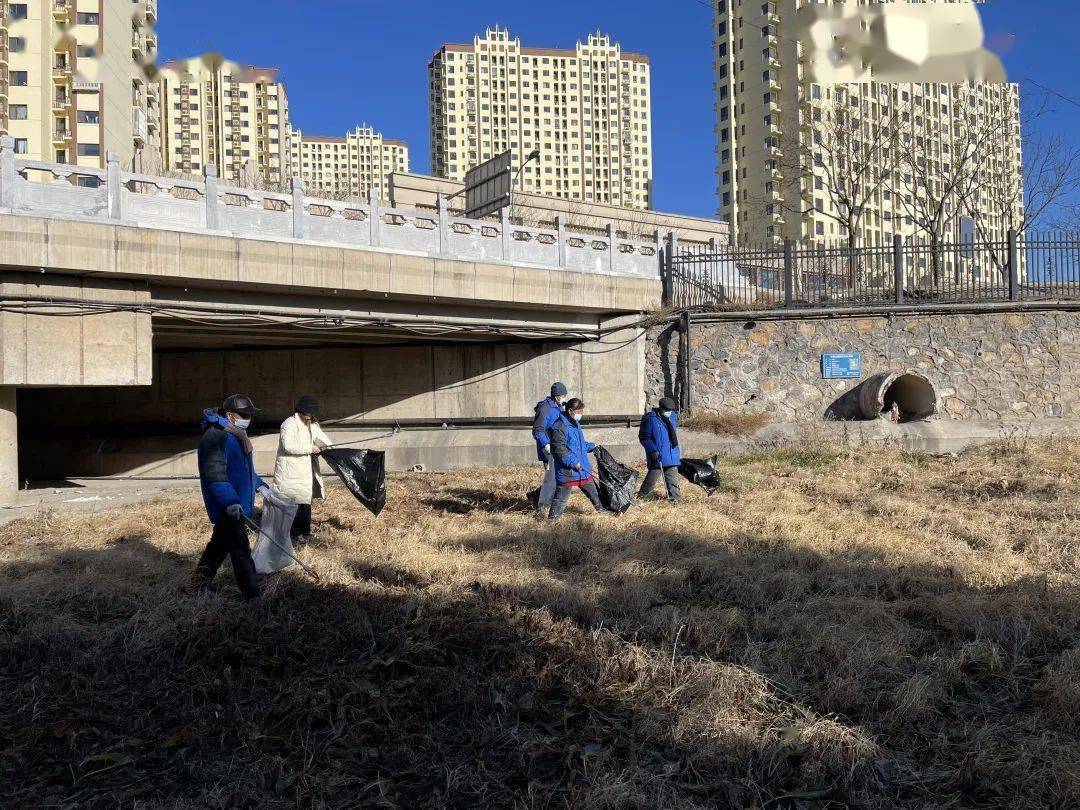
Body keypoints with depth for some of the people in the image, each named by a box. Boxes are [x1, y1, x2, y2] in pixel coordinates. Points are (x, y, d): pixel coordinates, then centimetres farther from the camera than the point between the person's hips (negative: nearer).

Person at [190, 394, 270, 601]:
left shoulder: (236, 434, 15)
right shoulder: (215, 437, -19)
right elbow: (215, 475, -26)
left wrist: (259, 484, 30)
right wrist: (230, 501, -33)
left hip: (236, 503, 11)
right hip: (228, 507, -11)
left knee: (220, 544, 20)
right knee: (241, 551, -8)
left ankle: (198, 585, 33)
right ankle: (252, 597, -4)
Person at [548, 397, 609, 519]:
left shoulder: (576, 424, 13)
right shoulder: (560, 426, -18)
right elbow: (559, 449, -24)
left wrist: (592, 447, 16)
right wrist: (573, 462, -25)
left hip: (583, 468, 9)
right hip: (567, 471, -9)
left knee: (592, 490, 23)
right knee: (562, 496, -5)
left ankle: (601, 509, 40)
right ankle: (552, 518, 4)